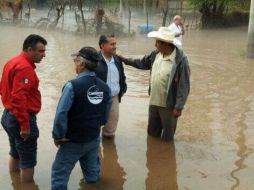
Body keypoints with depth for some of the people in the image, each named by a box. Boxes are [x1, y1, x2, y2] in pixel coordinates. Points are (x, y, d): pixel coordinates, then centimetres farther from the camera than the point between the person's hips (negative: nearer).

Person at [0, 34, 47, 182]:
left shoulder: (13, 62, 10)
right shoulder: (25, 67, -21)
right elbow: (19, 97, -28)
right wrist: (25, 125, -25)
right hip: (21, 118, -10)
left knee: (15, 154, 24)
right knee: (28, 160, 1)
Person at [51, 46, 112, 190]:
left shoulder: (73, 86, -22)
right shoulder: (105, 87, -4)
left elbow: (61, 114, -23)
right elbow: (105, 117, 5)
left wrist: (58, 136, -9)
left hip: (73, 141, -5)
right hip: (94, 139, 5)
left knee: (60, 175, 9)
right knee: (93, 174, 23)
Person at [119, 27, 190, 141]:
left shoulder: (180, 60, -23)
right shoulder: (156, 54, -2)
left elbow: (183, 86, -21)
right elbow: (142, 63, 18)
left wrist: (179, 107, -21)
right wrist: (125, 60, 12)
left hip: (168, 105, -7)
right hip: (153, 102, 7)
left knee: (167, 137, 14)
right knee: (152, 133, 25)